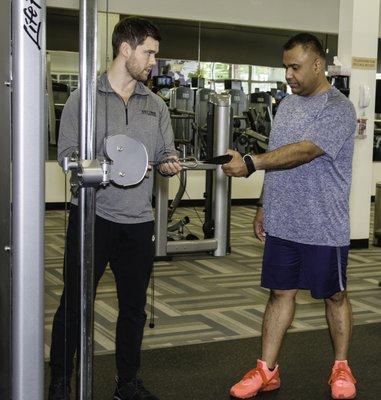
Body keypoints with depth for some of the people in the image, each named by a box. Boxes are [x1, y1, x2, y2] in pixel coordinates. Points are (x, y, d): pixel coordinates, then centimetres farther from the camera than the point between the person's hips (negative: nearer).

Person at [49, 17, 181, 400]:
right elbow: (67, 154, -9)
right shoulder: (84, 99, -4)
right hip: (92, 216, -4)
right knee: (73, 306, 4)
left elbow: (166, 153, 13)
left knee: (134, 307, 13)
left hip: (138, 221, 5)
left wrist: (168, 163, -10)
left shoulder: (156, 106, 11)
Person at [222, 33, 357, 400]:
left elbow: (304, 151, -27)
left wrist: (250, 163, -36)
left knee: (334, 297, 10)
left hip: (323, 229, -6)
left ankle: (341, 368, 26)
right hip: (281, 225, 6)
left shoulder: (338, 108, -12)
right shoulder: (286, 105, 12)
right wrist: (264, 208, 15)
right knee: (280, 292, 9)